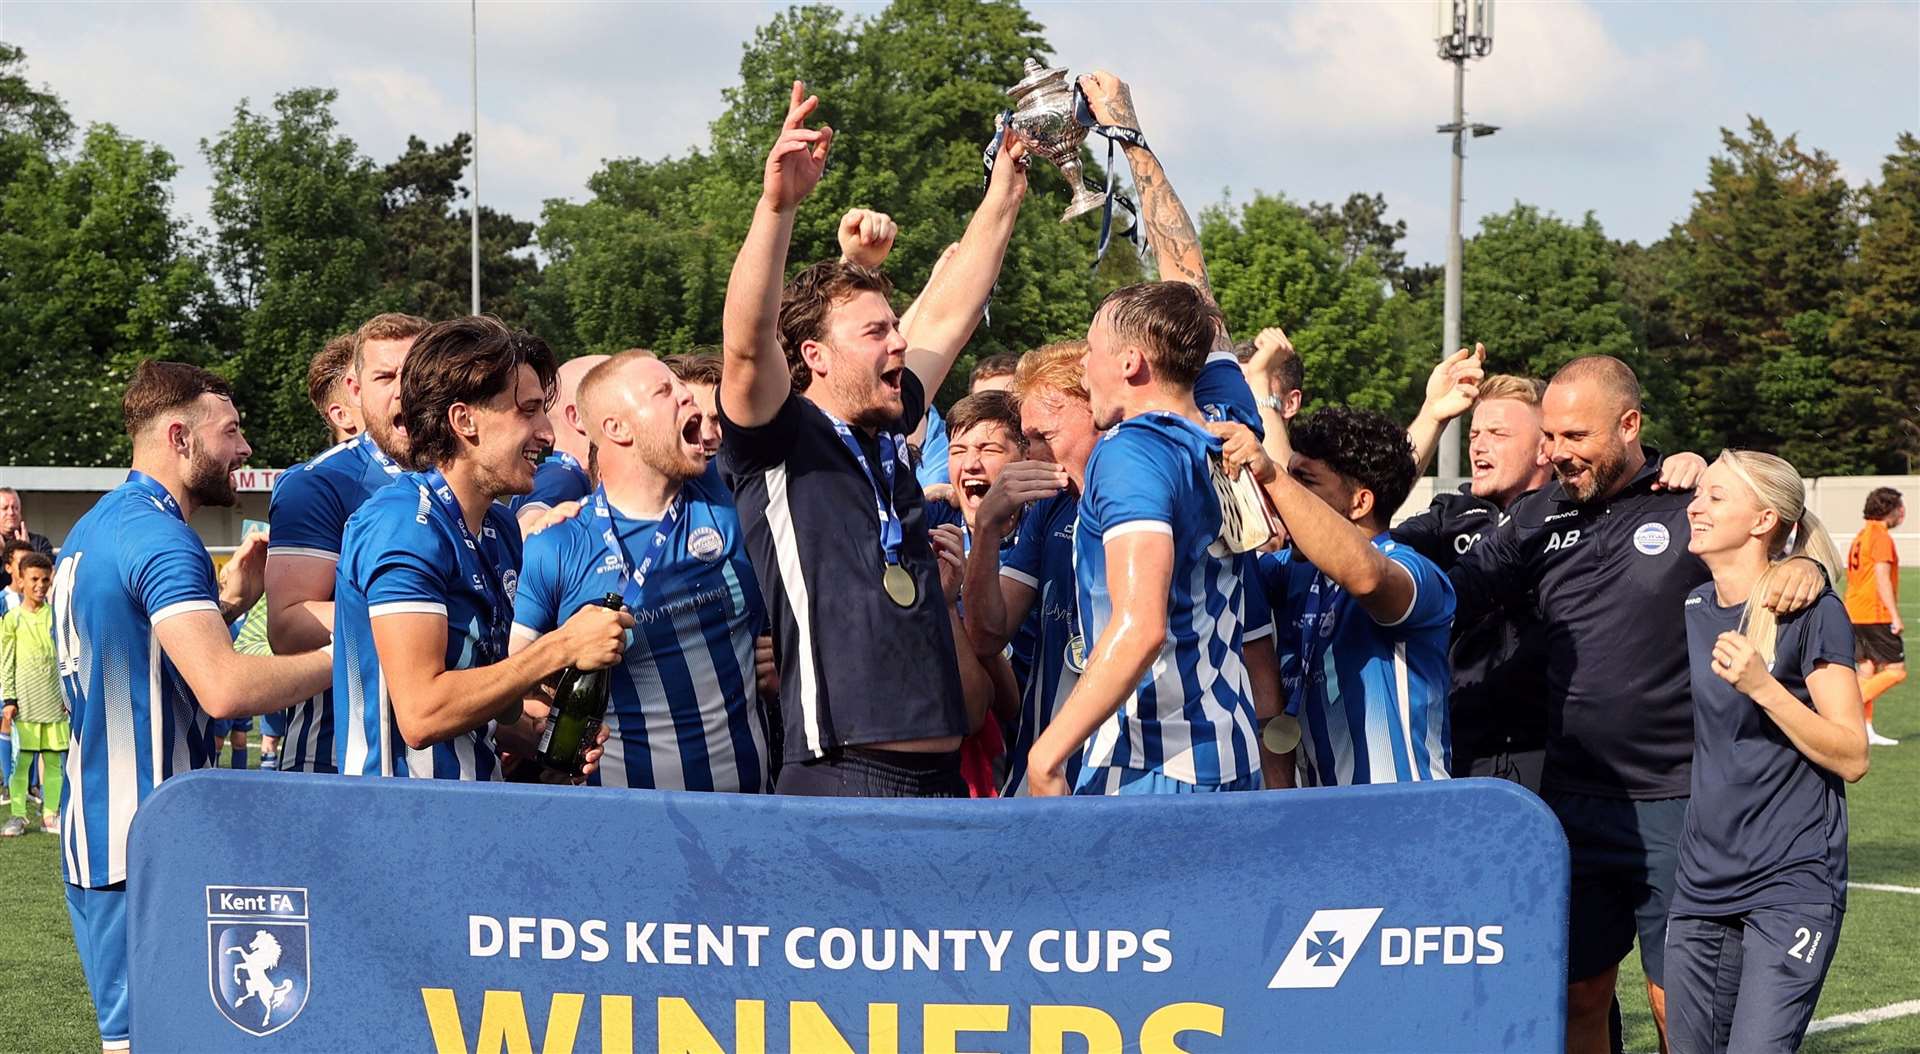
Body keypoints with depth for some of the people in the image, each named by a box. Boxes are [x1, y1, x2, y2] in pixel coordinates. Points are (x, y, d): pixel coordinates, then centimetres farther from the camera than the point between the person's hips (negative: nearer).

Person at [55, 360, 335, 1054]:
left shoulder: (92, 530, 16)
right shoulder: (158, 534, -16)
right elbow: (224, 687, -28)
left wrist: (227, 603, 13)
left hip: (95, 833, 10)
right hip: (146, 842, -10)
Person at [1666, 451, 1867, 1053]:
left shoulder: (1812, 613, -10)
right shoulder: (1694, 609, 9)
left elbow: (1851, 757, -11)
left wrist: (1762, 686, -23)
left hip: (1792, 884, -7)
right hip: (1703, 883, 7)